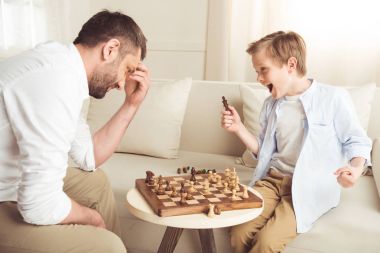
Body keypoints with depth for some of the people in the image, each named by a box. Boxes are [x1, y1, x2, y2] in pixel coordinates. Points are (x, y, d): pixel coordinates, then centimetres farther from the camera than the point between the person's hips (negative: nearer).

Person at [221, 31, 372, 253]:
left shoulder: (334, 97, -5)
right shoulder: (271, 105, 13)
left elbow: (358, 142, 1)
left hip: (312, 186, -4)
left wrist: (356, 168, -20)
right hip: (273, 180, 5)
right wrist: (239, 128, 5)